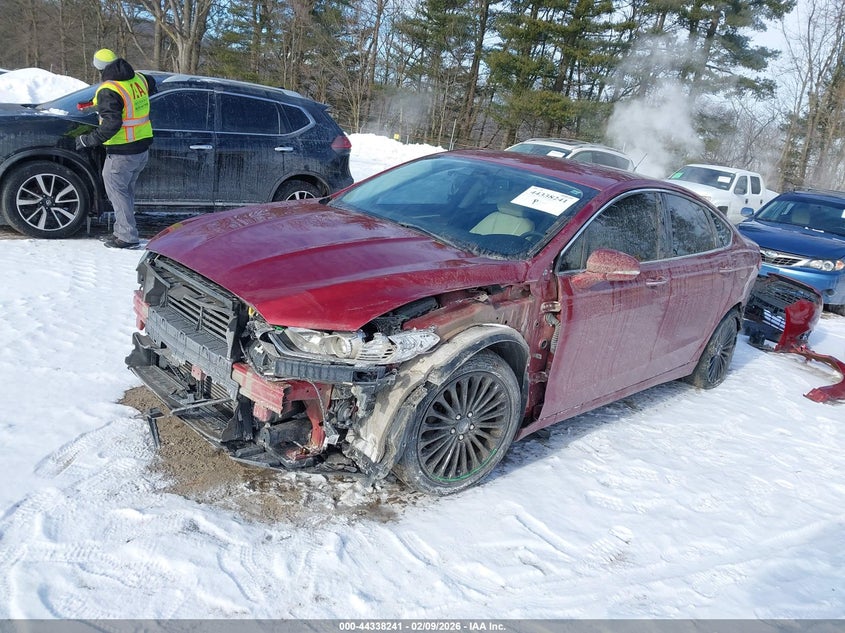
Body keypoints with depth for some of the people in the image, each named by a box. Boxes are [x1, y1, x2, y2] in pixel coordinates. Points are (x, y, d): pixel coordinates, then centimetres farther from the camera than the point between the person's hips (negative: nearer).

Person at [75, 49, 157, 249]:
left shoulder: (108, 91, -17)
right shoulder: (139, 79, 5)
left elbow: (111, 124, -25)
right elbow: (151, 84, 29)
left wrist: (89, 140, -16)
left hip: (122, 153, -8)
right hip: (143, 149, 8)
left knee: (116, 190, 2)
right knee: (127, 189, 18)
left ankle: (128, 236, 2)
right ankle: (123, 231, 25)